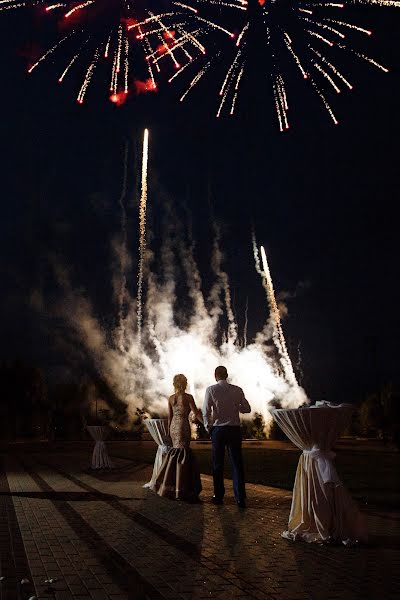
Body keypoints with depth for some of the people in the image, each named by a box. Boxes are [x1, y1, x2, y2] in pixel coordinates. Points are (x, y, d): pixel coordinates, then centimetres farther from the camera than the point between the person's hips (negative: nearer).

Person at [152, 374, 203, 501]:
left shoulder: (170, 398, 8)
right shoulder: (188, 397, -8)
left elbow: (169, 416, 12)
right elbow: (196, 414, -8)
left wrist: (169, 431, 20)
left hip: (173, 426, 6)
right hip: (183, 426, -6)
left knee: (175, 453, 18)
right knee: (182, 455, -3)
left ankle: (168, 484, 21)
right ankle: (179, 489, -3)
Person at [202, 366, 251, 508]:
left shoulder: (211, 390, -5)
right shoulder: (237, 390, 0)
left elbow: (206, 411, -9)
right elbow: (247, 408, 4)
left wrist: (208, 427, 4)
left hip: (218, 429, -1)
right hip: (235, 429, 1)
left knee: (218, 464, 10)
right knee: (237, 463, 4)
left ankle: (219, 496, 16)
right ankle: (240, 499, 2)